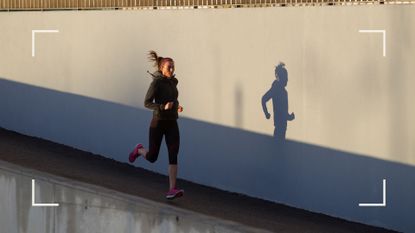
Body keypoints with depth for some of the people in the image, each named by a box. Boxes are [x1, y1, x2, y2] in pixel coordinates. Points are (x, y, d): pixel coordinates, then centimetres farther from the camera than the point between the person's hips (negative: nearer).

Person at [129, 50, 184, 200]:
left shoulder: (173, 82, 9)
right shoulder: (156, 82, -11)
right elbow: (147, 103, -14)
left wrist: (177, 107, 9)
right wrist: (163, 107, -27)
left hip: (172, 123, 5)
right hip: (158, 122, -5)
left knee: (173, 155, -11)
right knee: (152, 157, 6)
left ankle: (172, 190, -16)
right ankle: (139, 150, 43)